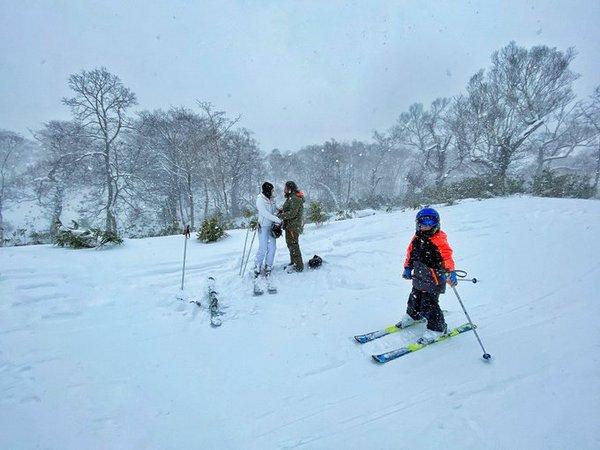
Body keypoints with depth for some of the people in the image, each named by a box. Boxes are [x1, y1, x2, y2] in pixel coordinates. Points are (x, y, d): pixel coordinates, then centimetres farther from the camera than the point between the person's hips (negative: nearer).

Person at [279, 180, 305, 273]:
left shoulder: (295, 199, -18)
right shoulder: (291, 198, 16)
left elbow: (292, 214, -25)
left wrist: (280, 216, -20)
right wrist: (281, 211, 2)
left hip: (293, 226, -11)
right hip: (290, 226, 11)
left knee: (293, 245, -6)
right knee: (290, 244, 19)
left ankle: (299, 266, 3)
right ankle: (293, 262, 33)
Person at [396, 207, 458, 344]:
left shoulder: (439, 240, -16)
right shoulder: (417, 238, 5)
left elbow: (447, 256, -24)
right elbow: (410, 253, 15)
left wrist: (451, 272, -35)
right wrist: (407, 268, 16)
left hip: (433, 279, -7)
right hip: (419, 277, 7)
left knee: (429, 304, -5)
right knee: (414, 298, 21)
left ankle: (437, 328, 15)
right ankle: (413, 316, 46)